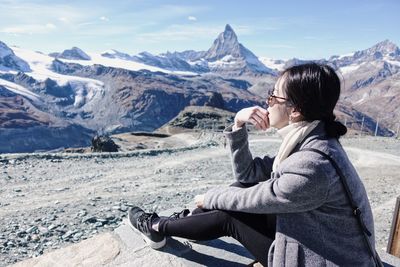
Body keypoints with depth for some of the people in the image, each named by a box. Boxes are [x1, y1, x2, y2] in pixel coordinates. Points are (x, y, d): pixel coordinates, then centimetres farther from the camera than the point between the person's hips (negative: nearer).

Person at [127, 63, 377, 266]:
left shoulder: (311, 166, -33)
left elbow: (250, 200, -19)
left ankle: (158, 226, 15)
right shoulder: (309, 140, -5)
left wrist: (210, 198, -1)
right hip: (317, 240, 7)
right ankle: (186, 221, 19)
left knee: (228, 217, -7)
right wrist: (239, 126, -14)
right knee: (242, 186, 0)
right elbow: (247, 173, -1)